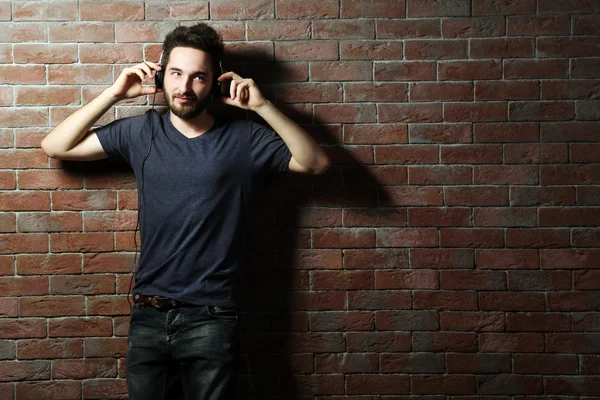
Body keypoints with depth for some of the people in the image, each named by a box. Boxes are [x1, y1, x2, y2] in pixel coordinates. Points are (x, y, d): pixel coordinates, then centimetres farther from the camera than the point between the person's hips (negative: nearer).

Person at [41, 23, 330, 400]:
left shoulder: (244, 139, -1)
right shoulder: (142, 132, 4)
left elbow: (316, 162, -7)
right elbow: (56, 146, 4)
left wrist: (262, 106, -13)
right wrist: (114, 93, -4)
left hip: (211, 320, -2)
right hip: (148, 316, 2)